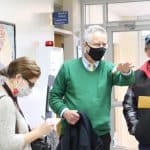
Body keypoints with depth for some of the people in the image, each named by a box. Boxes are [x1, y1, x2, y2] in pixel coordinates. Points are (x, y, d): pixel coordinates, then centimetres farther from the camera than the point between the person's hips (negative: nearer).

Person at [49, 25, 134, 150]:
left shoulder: (108, 68, 5)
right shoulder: (68, 67, 2)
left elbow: (124, 80, -14)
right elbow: (54, 96, 5)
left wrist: (126, 72, -37)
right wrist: (64, 111, -14)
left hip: (101, 134, 2)